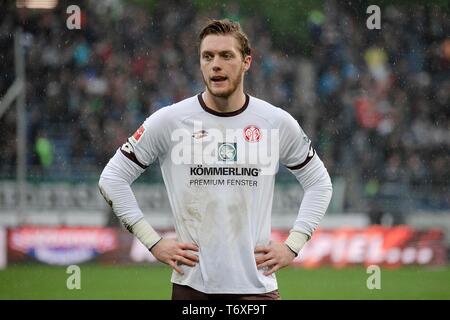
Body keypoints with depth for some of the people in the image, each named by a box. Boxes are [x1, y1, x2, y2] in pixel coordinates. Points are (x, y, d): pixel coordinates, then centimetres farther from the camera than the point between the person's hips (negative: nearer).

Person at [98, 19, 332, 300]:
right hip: (191, 284, -1)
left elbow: (320, 184, 17)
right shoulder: (169, 121, -1)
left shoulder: (278, 123, 4)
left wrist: (293, 246, 6)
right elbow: (112, 179, 5)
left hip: (257, 284, 1)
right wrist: (154, 243, 0)